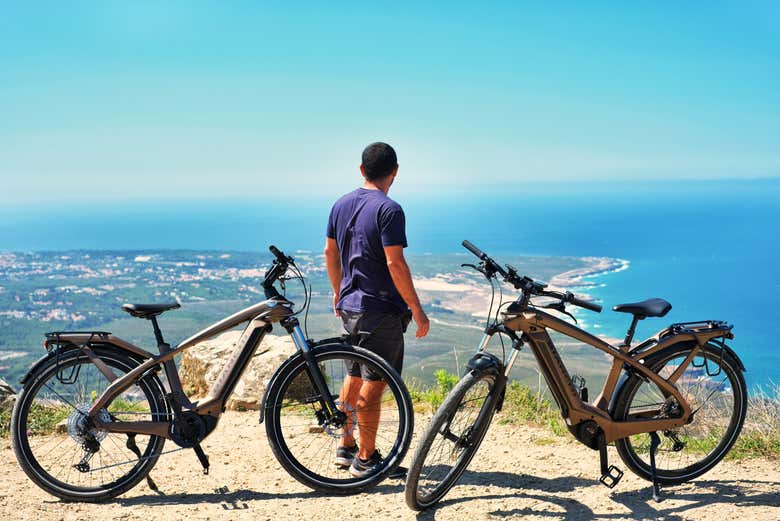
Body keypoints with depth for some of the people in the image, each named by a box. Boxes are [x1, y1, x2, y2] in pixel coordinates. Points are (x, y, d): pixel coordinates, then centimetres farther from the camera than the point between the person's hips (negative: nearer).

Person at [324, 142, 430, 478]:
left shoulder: (341, 205, 8)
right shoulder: (389, 210, -16)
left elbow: (330, 253, 15)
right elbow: (395, 263, -21)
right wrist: (417, 310, -15)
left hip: (349, 306, 8)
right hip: (380, 310, -8)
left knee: (353, 376, 18)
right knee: (373, 383, 0)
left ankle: (346, 447, 29)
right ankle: (366, 458, 8)